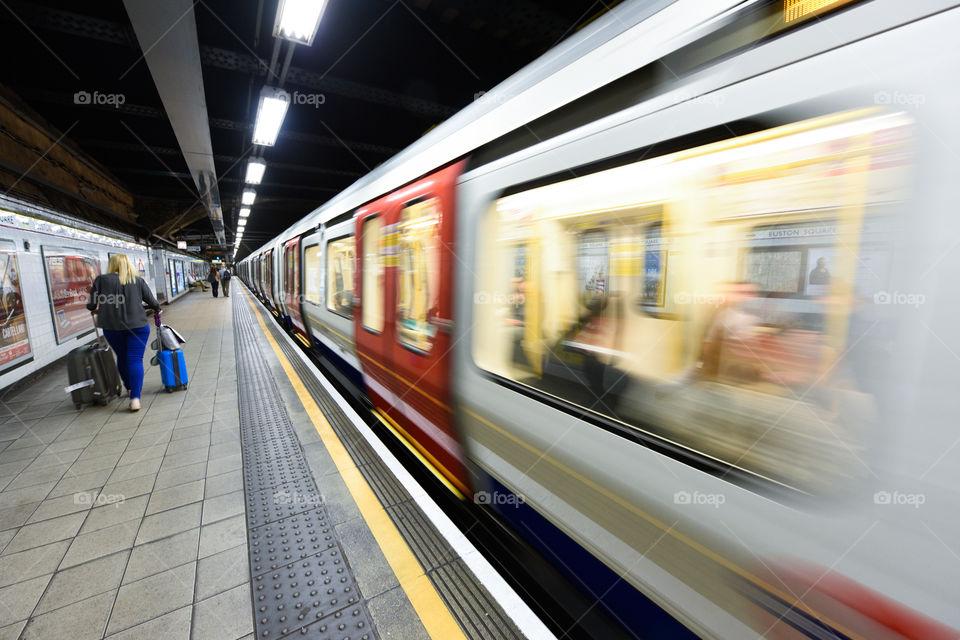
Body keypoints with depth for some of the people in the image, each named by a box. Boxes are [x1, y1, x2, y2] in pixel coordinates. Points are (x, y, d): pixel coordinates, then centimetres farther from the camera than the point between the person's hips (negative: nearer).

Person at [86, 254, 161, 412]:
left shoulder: (101, 280, -1)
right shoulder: (139, 281, -1)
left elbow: (91, 305, 3)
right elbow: (152, 303, 5)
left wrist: (96, 309, 26)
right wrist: (157, 308, 27)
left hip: (111, 327, 2)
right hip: (138, 326, -1)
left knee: (122, 358, 19)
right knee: (135, 360, -2)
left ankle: (129, 387, 37)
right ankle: (135, 398, -11)